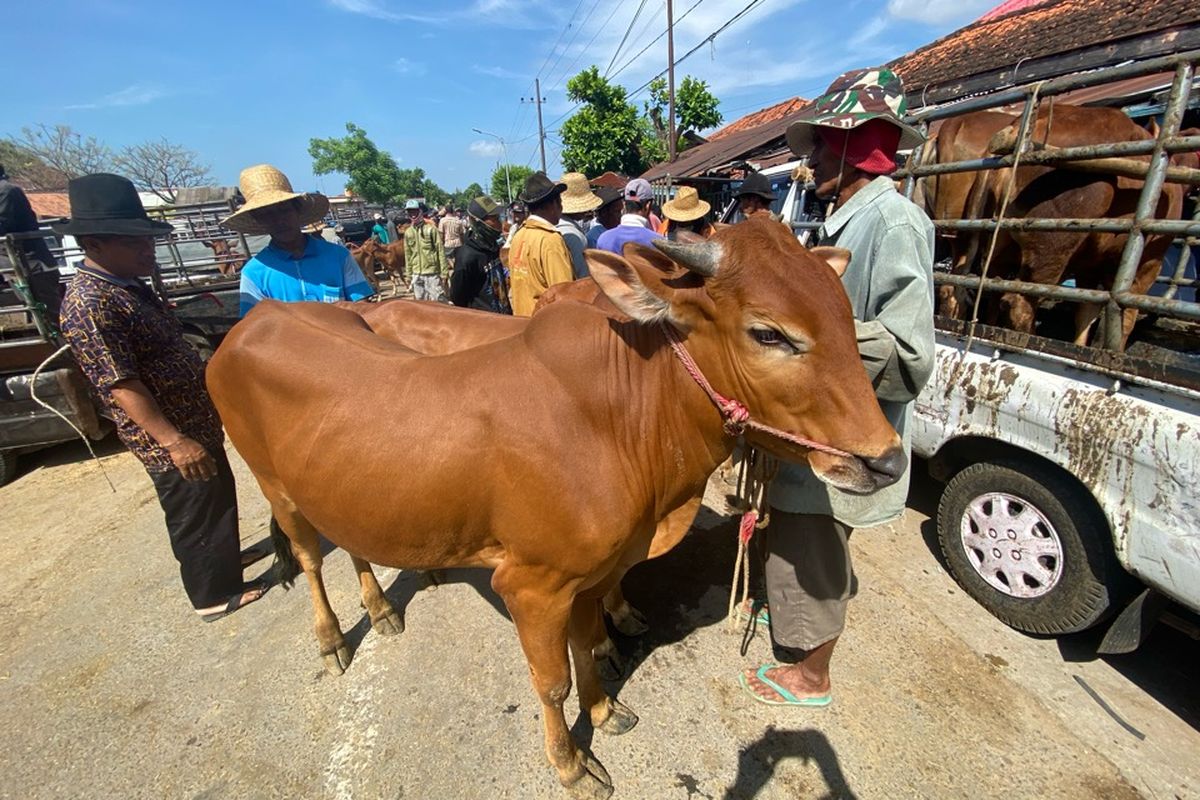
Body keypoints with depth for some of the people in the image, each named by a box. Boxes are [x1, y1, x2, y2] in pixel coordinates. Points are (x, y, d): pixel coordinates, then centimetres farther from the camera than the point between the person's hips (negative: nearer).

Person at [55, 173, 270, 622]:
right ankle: (215, 595, 24)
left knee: (218, 496, 24)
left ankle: (226, 555, 46)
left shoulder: (129, 286, 8)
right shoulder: (89, 304, -21)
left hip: (197, 423, 9)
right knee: (195, 514, 6)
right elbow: (121, 385, -24)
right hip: (170, 440, -9)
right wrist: (174, 440, -25)